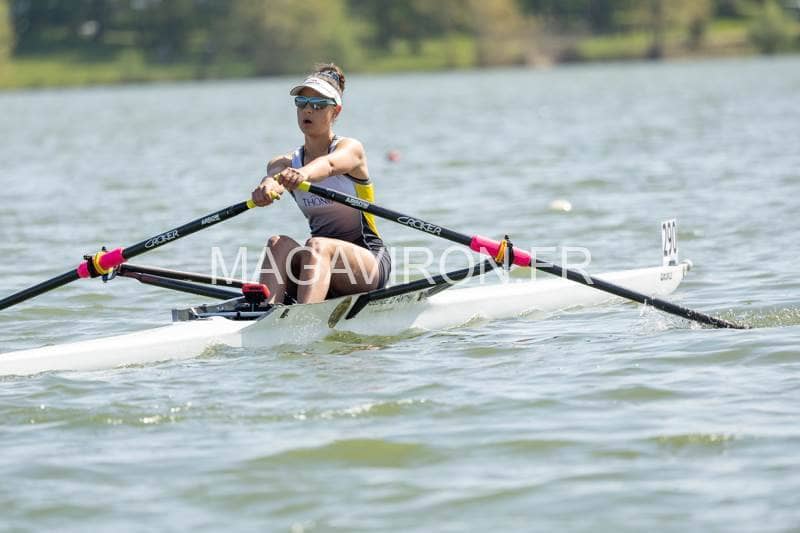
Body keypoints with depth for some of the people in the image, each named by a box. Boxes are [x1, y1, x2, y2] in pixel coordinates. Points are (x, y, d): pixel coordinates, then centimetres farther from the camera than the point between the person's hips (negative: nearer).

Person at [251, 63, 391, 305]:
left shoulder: (350, 149, -5)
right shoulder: (285, 163, 7)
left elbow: (329, 164, -31)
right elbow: (274, 175, -19)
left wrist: (303, 174, -57)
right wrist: (268, 187, -47)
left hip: (371, 260, -4)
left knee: (317, 246, -35)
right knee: (279, 243, -25)